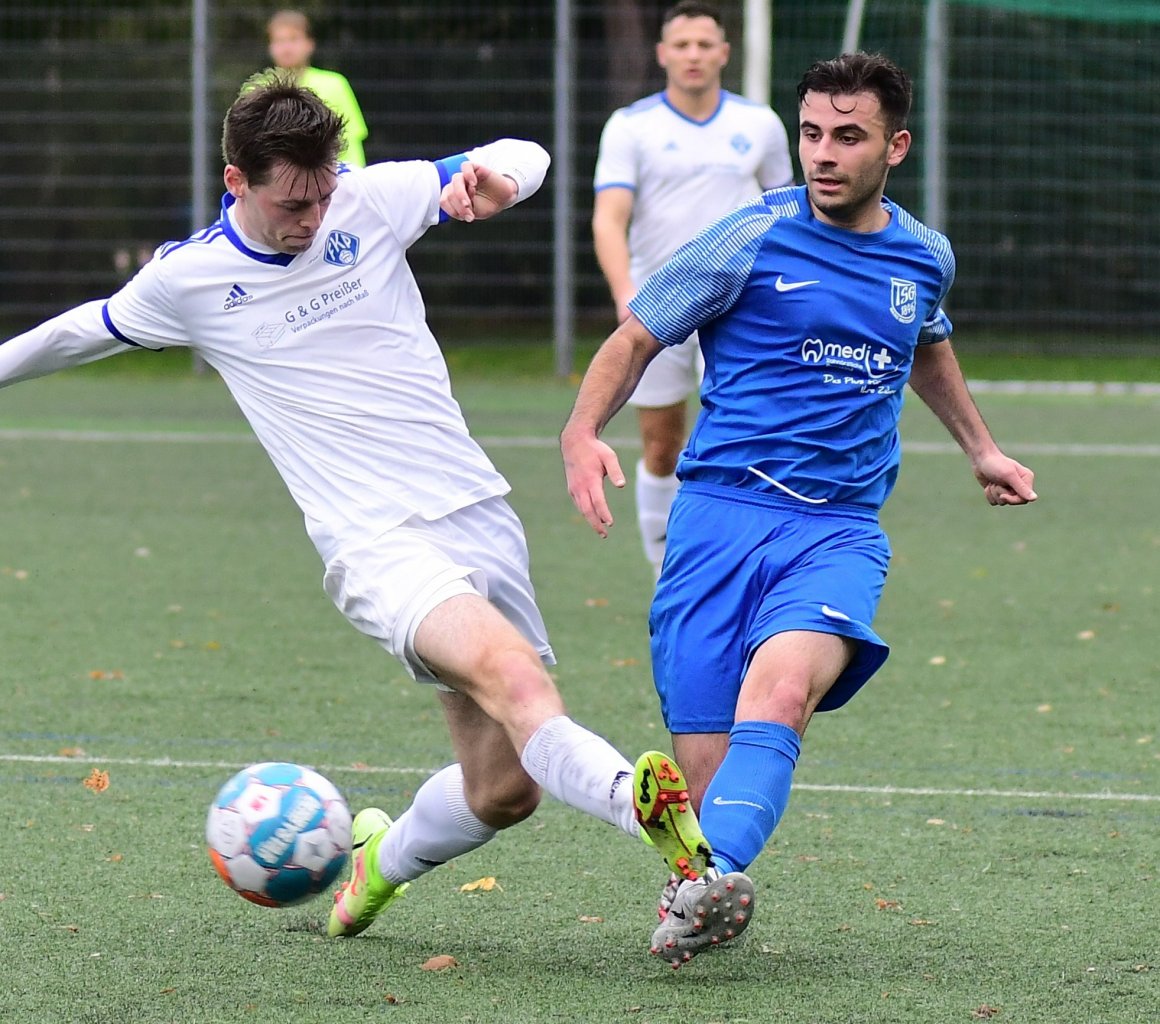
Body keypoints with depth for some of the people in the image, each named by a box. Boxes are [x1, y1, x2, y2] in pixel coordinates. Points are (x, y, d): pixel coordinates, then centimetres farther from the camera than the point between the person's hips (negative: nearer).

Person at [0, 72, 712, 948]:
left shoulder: (368, 200, 3)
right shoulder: (187, 279, 0)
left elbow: (519, 158, 8)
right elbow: (87, 331, 21)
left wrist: (493, 176, -15)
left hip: (478, 514, 4)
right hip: (376, 546, -4)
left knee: (503, 790, 4)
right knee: (511, 674, -33)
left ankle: (384, 861, 33)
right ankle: (643, 804, -55)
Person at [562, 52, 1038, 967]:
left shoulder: (925, 257, 13)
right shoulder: (754, 238, 0)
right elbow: (636, 340, 5)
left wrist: (980, 448, 45)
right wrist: (584, 430, -12)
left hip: (840, 530, 1)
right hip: (721, 513, -1)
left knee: (784, 686, -32)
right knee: (705, 769, -11)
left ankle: (716, 875, -49)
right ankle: (708, 895, 17)